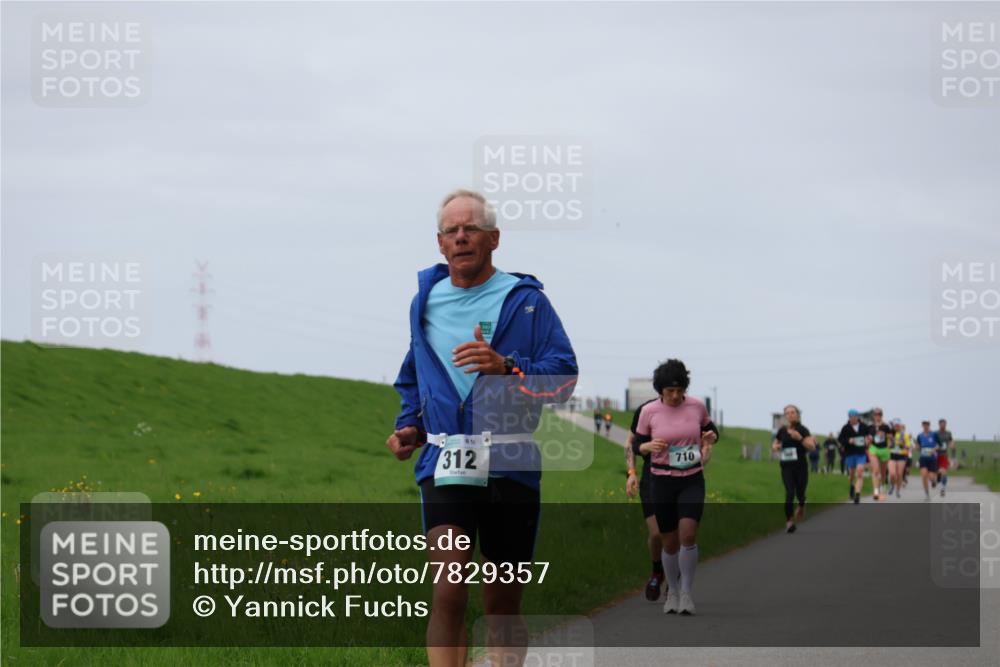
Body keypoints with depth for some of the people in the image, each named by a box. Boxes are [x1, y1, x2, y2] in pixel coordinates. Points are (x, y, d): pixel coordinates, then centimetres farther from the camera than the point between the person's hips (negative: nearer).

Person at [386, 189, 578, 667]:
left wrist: (507, 368, -21)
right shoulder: (426, 301, 15)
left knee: (503, 603, 7)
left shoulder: (525, 301, 3)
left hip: (511, 466, -1)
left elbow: (564, 375, -5)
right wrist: (408, 427, 12)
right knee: (448, 594, -15)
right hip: (445, 465, 1)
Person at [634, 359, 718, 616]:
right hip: (662, 482, 0)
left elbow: (710, 430, 17)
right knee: (669, 542, 5)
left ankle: (686, 592, -7)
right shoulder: (649, 412, -4)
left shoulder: (696, 406, -1)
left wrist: (711, 436, -6)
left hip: (692, 481, 0)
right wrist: (650, 446, -15)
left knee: (688, 534, -19)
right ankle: (672, 592, 25)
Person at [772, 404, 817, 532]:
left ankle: (802, 506, 45)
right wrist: (775, 447, -2)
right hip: (786, 467, 1)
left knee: (800, 493, 9)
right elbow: (775, 444, 22)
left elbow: (812, 447, -13)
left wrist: (800, 438, -25)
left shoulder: (802, 430, -5)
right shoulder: (782, 431, 5)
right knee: (789, 493, -15)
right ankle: (789, 521, -7)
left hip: (801, 466, -1)